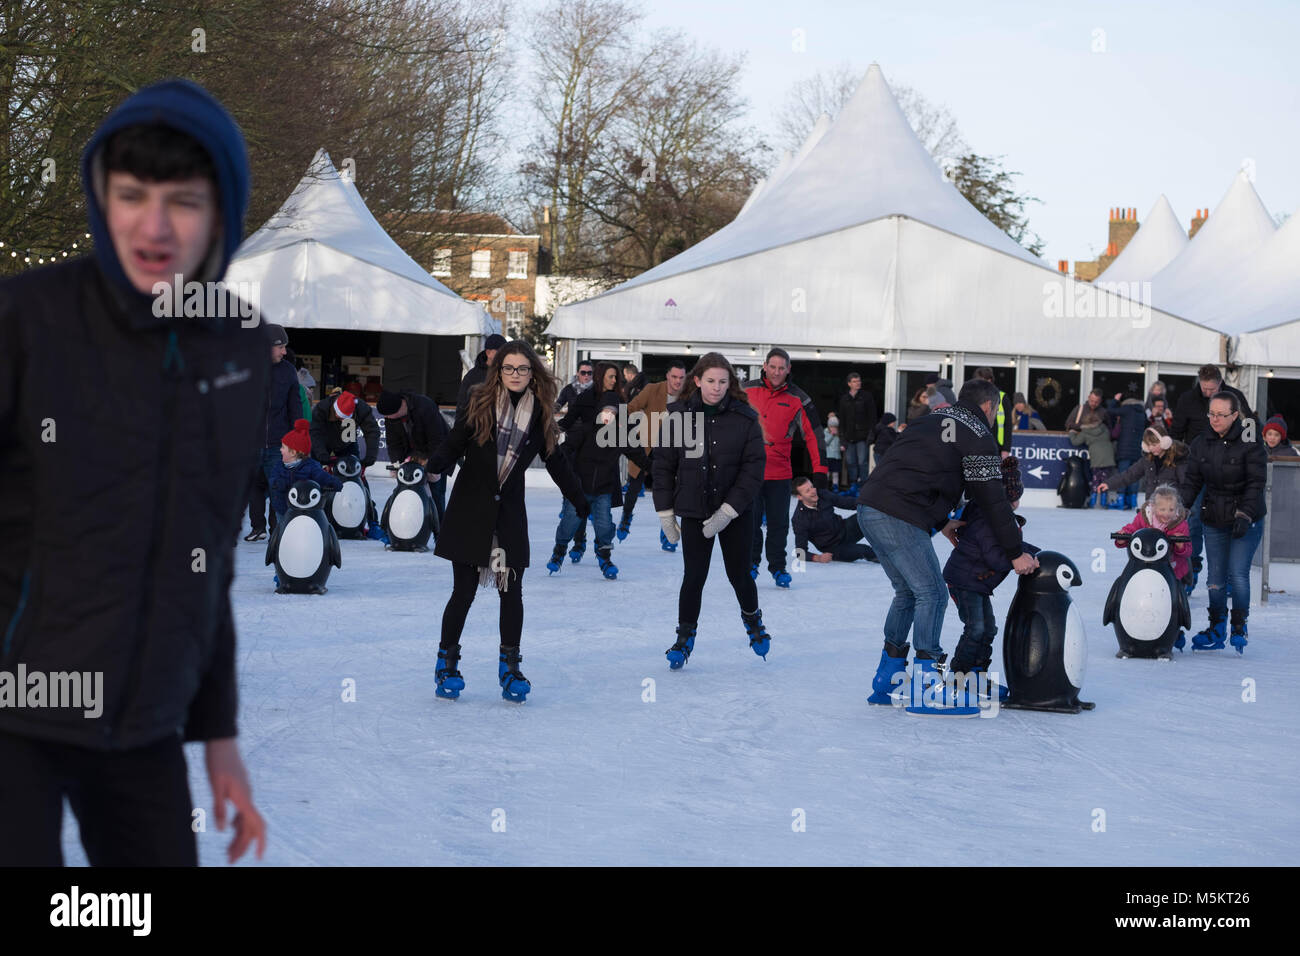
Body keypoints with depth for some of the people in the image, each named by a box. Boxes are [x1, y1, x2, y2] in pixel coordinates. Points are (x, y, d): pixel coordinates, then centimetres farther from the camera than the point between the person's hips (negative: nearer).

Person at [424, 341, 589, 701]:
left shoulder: (540, 414, 4)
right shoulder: (480, 404, -4)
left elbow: (556, 462, 14)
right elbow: (453, 443, -8)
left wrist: (581, 502, 19)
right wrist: (434, 466, -29)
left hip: (510, 513, 2)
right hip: (470, 509, -2)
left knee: (511, 592, 1)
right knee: (464, 591, 1)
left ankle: (510, 667, 13)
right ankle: (447, 664, 15)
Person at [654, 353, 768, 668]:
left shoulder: (745, 418, -8)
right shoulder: (678, 415, -5)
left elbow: (754, 468, -10)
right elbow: (663, 465, 2)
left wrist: (728, 511, -16)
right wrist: (665, 512, 0)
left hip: (736, 512, 0)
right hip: (694, 511, 0)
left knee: (739, 574, 6)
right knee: (694, 576, -1)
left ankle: (752, 619, 36)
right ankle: (685, 637, 17)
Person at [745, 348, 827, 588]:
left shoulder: (796, 399, 0)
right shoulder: (747, 392, 1)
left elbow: (812, 434, 3)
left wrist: (819, 469, 0)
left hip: (780, 473, 0)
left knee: (779, 523, 5)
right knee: (750, 522, 4)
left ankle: (778, 567, 19)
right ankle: (750, 564, 20)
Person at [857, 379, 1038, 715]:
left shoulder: (931, 421, 25)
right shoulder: (979, 437, 1)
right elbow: (993, 501, 0)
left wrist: (941, 522, 28)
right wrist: (1016, 554, 6)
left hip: (869, 508, 9)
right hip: (899, 519, -9)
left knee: (908, 591, 20)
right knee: (932, 593, -2)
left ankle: (886, 681, 23)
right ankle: (925, 687, -4)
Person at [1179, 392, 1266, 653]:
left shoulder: (1250, 443, -11)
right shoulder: (1201, 443, 2)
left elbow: (1256, 483, -12)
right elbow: (1192, 481, 7)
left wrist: (1244, 515, -21)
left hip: (1247, 520, -4)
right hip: (1214, 519, 4)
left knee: (1238, 573, -11)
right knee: (1216, 575, 6)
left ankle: (1240, 628, 4)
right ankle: (1216, 629, 17)